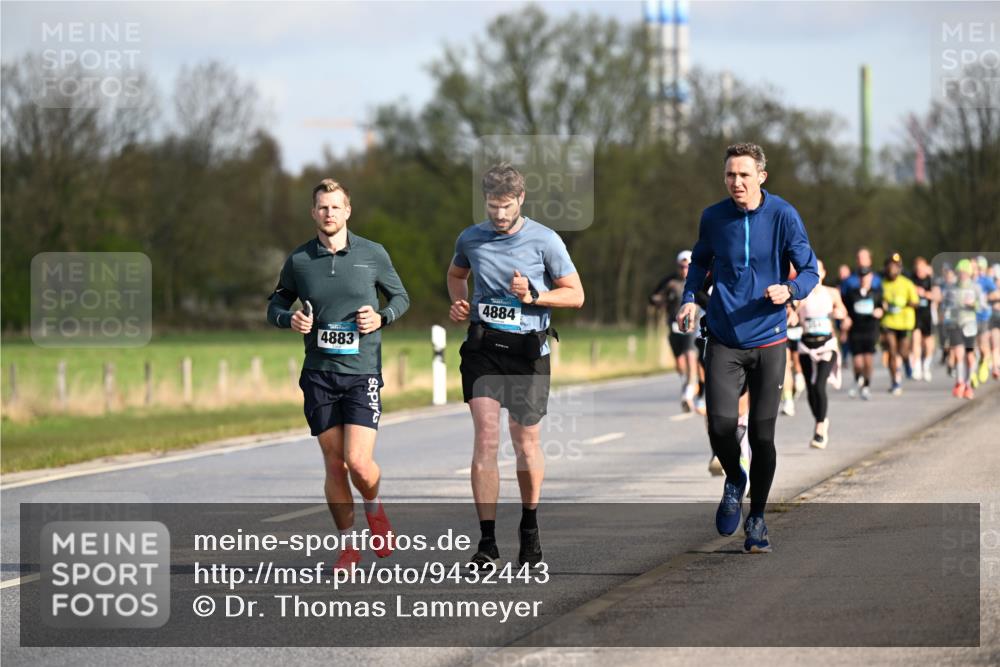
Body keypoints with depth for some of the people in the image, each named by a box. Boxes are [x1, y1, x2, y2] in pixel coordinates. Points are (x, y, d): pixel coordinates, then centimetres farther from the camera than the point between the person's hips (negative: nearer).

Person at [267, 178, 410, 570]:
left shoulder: (373, 254, 1)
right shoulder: (298, 261, 3)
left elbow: (400, 296, 13)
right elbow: (276, 305, 16)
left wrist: (381, 318, -7)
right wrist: (290, 320, -6)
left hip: (363, 372, -2)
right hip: (318, 375, 2)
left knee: (358, 463, -13)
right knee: (334, 465, 3)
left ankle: (374, 509, 21)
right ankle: (348, 545, 17)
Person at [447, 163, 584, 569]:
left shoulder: (544, 241, -3)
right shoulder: (470, 239, 7)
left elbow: (575, 294, 1)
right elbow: (456, 275, 28)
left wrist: (533, 296, -14)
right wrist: (459, 303, 8)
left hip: (528, 349, -1)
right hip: (483, 347, 1)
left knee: (526, 443, 7)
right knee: (486, 439, -10)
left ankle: (529, 527, 30)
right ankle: (487, 542, -11)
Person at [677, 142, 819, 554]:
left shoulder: (783, 216, -7)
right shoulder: (713, 218, 0)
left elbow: (810, 271, -1)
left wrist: (788, 289, -22)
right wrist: (689, 298, 3)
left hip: (768, 340, -1)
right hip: (724, 341, 1)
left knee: (762, 434, 1)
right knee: (720, 425, -13)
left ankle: (756, 519, 18)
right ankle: (734, 482, 20)